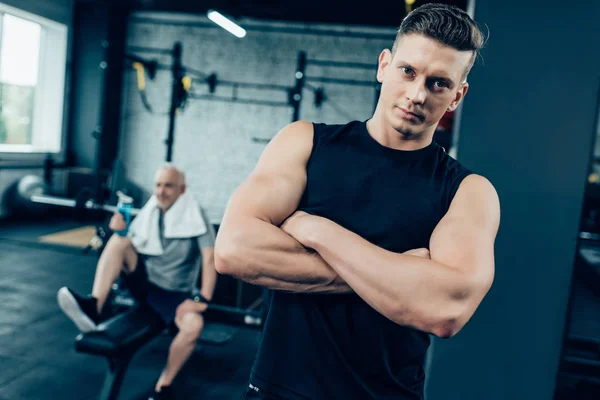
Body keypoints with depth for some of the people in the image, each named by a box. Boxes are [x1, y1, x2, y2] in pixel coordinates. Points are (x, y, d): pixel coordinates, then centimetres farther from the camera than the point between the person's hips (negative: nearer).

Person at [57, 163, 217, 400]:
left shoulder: (195, 217, -10)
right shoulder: (147, 214, 4)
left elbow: (210, 259, -17)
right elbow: (125, 254, 7)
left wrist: (202, 299, -25)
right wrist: (119, 232, -13)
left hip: (173, 294, -3)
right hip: (142, 281, 3)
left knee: (194, 324, -34)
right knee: (119, 241, -21)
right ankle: (93, 307, -34)